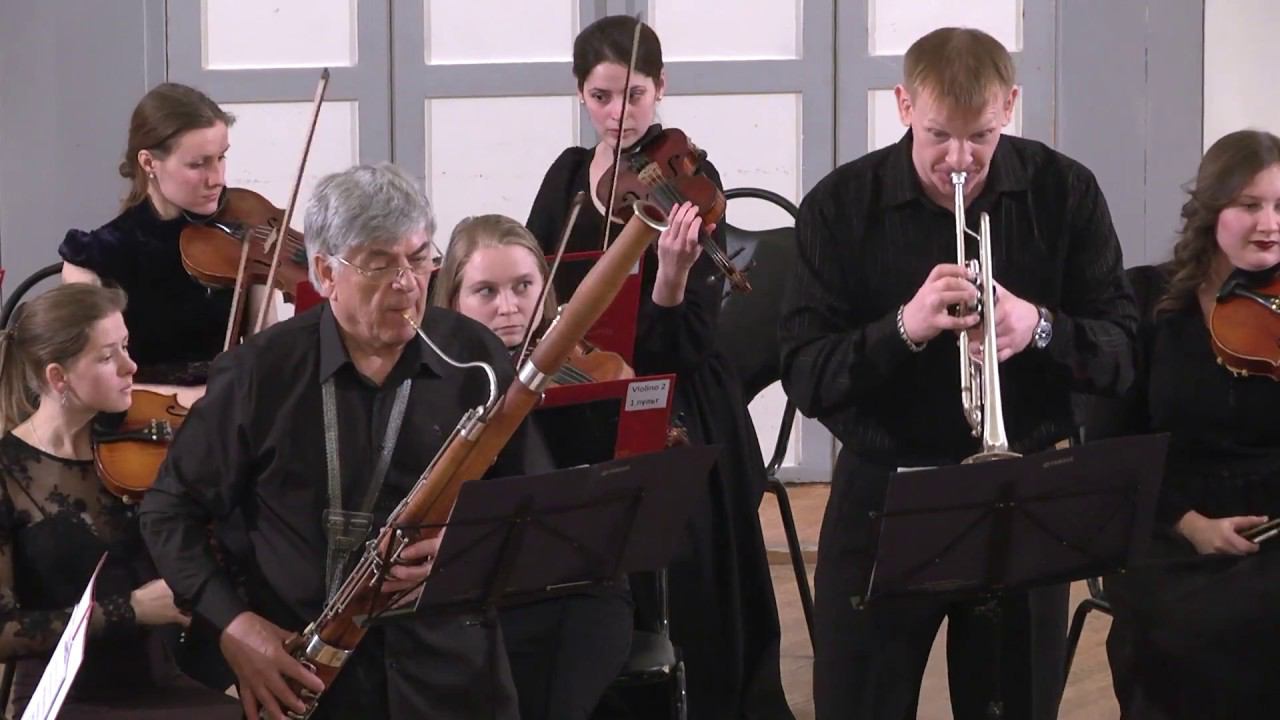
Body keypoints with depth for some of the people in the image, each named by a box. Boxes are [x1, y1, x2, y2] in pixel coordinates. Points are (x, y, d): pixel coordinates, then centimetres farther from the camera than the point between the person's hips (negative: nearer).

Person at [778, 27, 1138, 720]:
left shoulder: (1065, 193, -3)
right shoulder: (841, 206, -6)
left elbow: (1121, 354, -3)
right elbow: (804, 377, -10)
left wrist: (1040, 329, -24)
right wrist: (902, 329, -28)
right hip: (883, 498, -1)